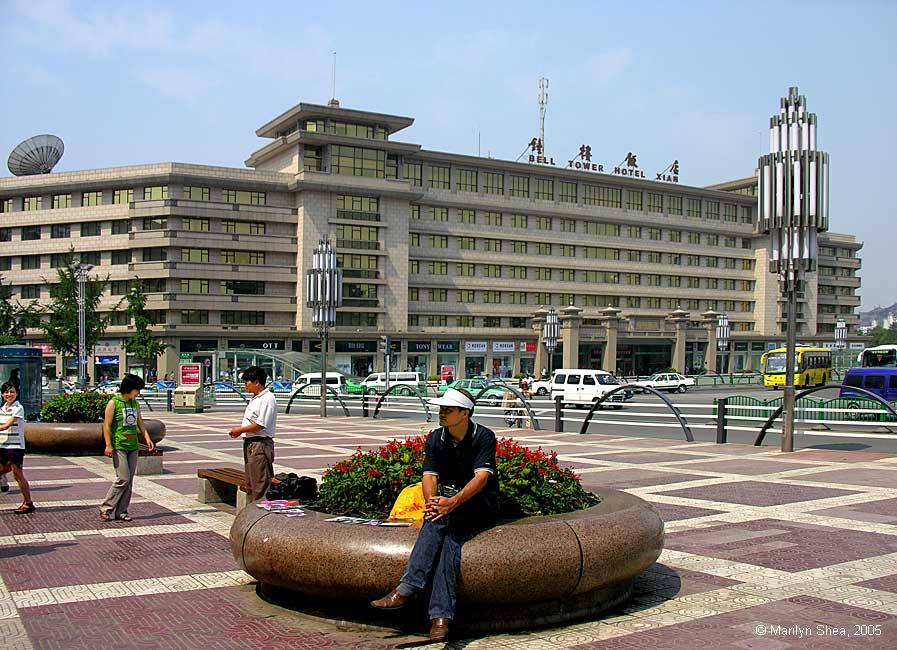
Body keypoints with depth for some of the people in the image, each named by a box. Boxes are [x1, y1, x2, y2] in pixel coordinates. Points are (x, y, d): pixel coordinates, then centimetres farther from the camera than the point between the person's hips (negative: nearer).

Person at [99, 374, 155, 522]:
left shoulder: (135, 403, 12)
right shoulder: (113, 403, -7)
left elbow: (140, 422, 17)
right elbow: (106, 425, -9)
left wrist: (147, 438, 4)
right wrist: (108, 445, -16)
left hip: (133, 446, 7)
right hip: (118, 446, -7)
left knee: (129, 481, 5)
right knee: (123, 479, -12)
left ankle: (121, 511, 12)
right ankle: (106, 508, 2)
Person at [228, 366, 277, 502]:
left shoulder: (267, 399, -16)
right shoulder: (255, 398, 16)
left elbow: (260, 425, -21)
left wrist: (240, 430, -12)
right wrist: (240, 430, 8)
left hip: (260, 444, -11)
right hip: (250, 444, 11)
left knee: (260, 483, -6)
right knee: (249, 483, 16)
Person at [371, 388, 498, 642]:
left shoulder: (483, 437, -9)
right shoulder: (435, 438, 6)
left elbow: (482, 477, -22)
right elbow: (430, 475, -3)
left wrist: (452, 502, -38)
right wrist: (431, 501, -27)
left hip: (481, 503, -4)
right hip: (449, 498, 4)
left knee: (443, 517, -35)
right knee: (449, 537, -31)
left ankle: (406, 589, -41)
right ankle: (441, 617, -44)